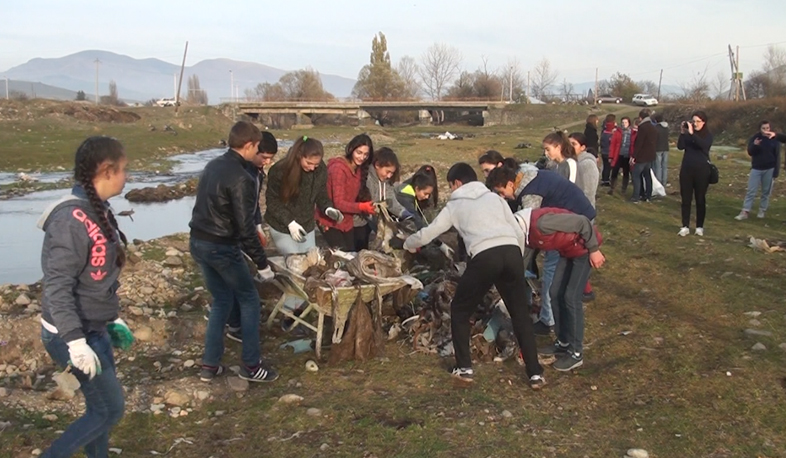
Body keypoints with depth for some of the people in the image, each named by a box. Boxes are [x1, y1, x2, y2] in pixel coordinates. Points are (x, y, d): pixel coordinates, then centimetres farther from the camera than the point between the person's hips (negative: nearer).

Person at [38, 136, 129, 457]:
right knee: (110, 409, 0)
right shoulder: (72, 218, -24)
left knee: (100, 407, 18)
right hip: (73, 334, -9)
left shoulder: (97, 210, 5)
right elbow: (57, 288, -25)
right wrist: (75, 342, -26)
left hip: (94, 329, 9)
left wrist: (113, 318, 20)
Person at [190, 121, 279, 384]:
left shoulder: (213, 166, 8)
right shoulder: (240, 178, -19)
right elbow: (245, 227, -20)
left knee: (222, 300, 19)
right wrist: (262, 263, -13)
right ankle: (251, 366, 13)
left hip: (199, 243, 8)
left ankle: (210, 365, 21)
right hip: (221, 247, -8)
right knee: (249, 300, 8)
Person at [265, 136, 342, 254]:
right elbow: (272, 201, -15)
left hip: (307, 226, 4)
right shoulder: (279, 170, -22)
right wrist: (290, 222, -24)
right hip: (281, 227, -4)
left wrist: (328, 208, -17)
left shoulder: (321, 169, -10)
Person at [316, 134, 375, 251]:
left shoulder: (359, 169, 4)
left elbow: (355, 197, 3)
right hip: (329, 221, -8)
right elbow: (338, 203, -28)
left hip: (347, 221, 8)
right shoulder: (338, 168, -22)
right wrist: (362, 207, -41)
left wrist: (368, 207, -14)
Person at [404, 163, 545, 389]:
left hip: (485, 256, -3)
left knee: (460, 310, 18)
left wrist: (408, 244, 45)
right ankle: (535, 373, 12)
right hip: (511, 252, 4)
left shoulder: (455, 205, 21)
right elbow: (519, 234, 21)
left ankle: (464, 367, 18)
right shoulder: (494, 197, 27)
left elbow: (426, 234, 24)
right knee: (521, 313, 15)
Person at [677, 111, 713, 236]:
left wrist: (692, 133, -29)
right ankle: (685, 226, 8)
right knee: (686, 199, 3)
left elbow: (704, 145, -23)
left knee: (700, 199, 5)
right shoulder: (687, 134, 3)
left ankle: (699, 227, 14)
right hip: (686, 170, 2)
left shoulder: (708, 136, -2)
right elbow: (680, 147, -11)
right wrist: (682, 133, -22)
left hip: (702, 171, -2)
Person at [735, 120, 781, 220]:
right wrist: (754, 145, -27)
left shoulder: (774, 139, -2)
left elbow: (777, 156, -1)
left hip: (769, 169, 0)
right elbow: (750, 152, -6)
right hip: (756, 168, 0)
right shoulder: (755, 138, -1)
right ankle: (745, 212, -5)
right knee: (751, 191, -3)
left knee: (766, 191, 8)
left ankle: (762, 210, 20)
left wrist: (776, 171, -5)